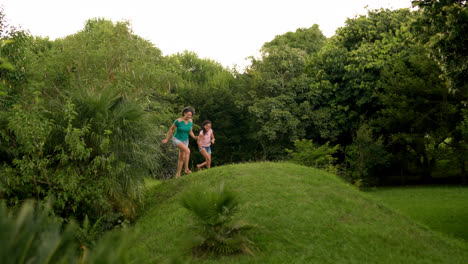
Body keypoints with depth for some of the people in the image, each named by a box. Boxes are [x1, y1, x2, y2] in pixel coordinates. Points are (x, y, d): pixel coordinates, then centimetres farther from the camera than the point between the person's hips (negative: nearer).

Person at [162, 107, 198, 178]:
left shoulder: (190, 121, -6)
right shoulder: (178, 121, -22)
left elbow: (190, 132, 7)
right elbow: (171, 129, -8)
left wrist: (195, 137, -14)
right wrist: (166, 139, -1)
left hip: (184, 141, 6)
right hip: (177, 140, -6)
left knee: (182, 158, 4)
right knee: (187, 151, -29)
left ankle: (178, 174, 19)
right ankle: (186, 169, -22)